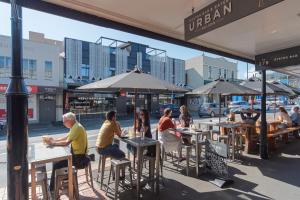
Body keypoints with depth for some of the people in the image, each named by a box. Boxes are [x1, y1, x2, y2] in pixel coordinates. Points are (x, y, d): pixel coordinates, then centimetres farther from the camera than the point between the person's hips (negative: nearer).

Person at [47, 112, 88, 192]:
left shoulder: (77, 127, -22)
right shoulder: (75, 126, 9)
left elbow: (66, 143, -27)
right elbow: (66, 138, 15)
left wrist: (53, 143, -14)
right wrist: (55, 140, 2)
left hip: (79, 157, -10)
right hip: (77, 154, 10)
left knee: (56, 165, -9)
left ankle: (51, 189, 10)